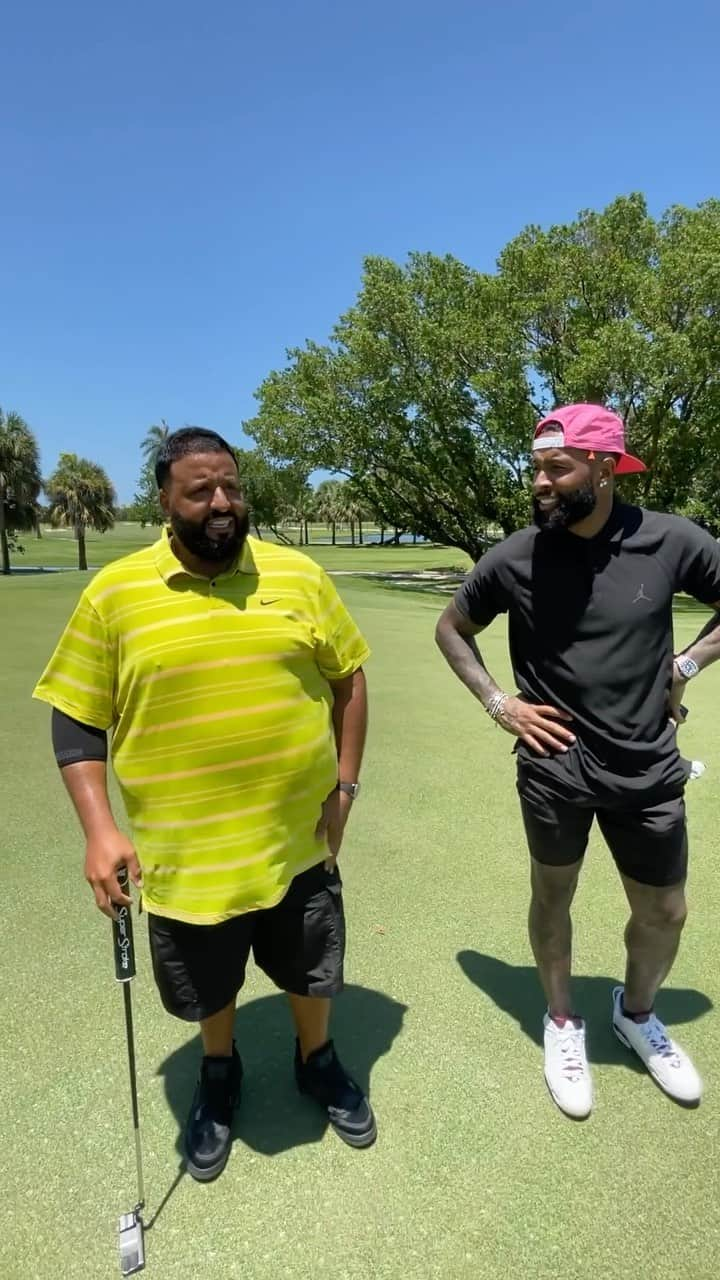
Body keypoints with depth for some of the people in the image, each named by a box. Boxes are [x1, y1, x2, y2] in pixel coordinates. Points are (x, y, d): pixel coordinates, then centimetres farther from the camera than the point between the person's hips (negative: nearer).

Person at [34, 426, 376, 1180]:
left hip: (297, 840, 1)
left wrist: (344, 784, 0)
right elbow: (75, 718, -4)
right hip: (183, 853, -1)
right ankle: (219, 1075, 55)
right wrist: (99, 829, -12)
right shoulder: (115, 592, -9)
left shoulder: (299, 575, -4)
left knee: (310, 974, 23)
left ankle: (317, 1063, 54)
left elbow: (348, 679, 4)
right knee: (209, 990, 23)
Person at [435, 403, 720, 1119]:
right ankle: (562, 1023, 44)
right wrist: (496, 702, -5)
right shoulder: (515, 558, -11)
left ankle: (636, 1013, 48)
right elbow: (451, 627, 4)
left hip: (648, 770, 2)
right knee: (552, 896, 17)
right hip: (554, 767, -1)